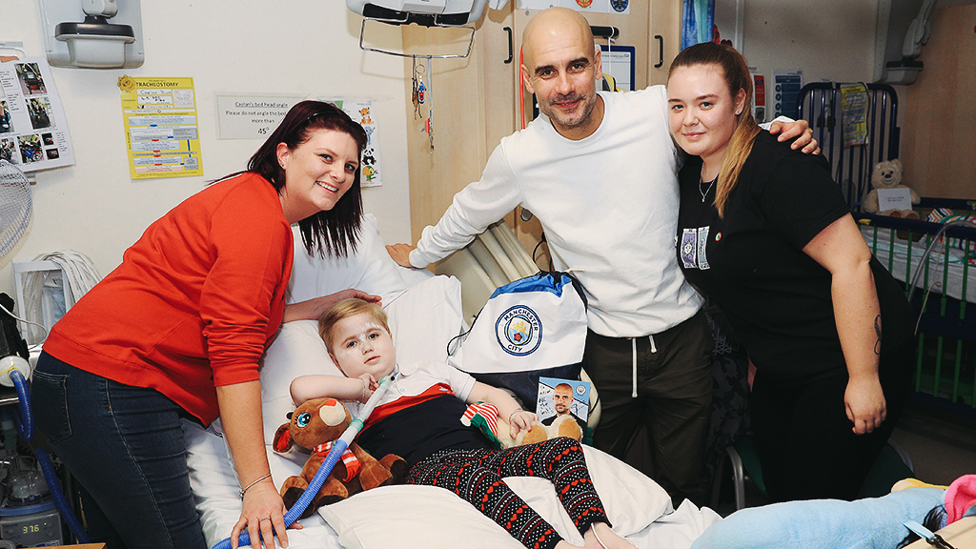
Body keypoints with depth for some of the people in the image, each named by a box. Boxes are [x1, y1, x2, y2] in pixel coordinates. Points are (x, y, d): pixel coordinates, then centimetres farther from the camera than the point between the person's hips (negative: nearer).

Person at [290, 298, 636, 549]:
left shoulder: (431, 373, 32)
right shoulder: (349, 401, 18)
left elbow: (489, 393, 31)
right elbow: (301, 388, -2)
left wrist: (512, 413, 9)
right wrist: (361, 387, 6)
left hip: (482, 452, 6)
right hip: (427, 466, -5)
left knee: (563, 448, -16)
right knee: (475, 478, -41)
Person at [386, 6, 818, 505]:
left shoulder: (660, 111, -10)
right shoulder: (518, 157, -7)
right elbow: (469, 213, 13)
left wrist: (780, 128, -11)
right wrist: (417, 255, 27)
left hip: (681, 336, 0)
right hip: (599, 347, 0)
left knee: (683, 487, 14)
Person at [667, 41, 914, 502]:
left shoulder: (776, 166, -22)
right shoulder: (690, 175, 3)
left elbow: (851, 264, -24)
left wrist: (864, 378, -22)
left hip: (844, 360, -8)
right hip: (778, 369, 8)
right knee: (777, 496, 17)